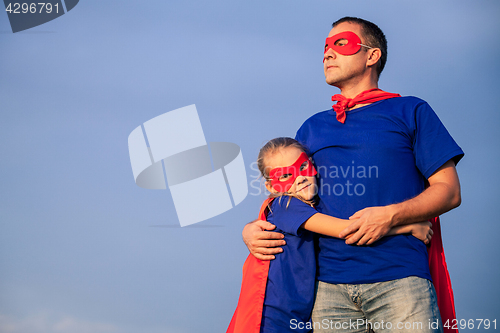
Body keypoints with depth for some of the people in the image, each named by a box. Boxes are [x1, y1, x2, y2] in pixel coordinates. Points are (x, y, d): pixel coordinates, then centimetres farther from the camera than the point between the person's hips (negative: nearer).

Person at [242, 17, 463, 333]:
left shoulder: (410, 111, 11)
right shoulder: (313, 127, 23)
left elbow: (449, 191, 3)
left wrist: (392, 215, -13)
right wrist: (251, 229, 4)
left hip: (398, 280, -3)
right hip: (330, 286, 3)